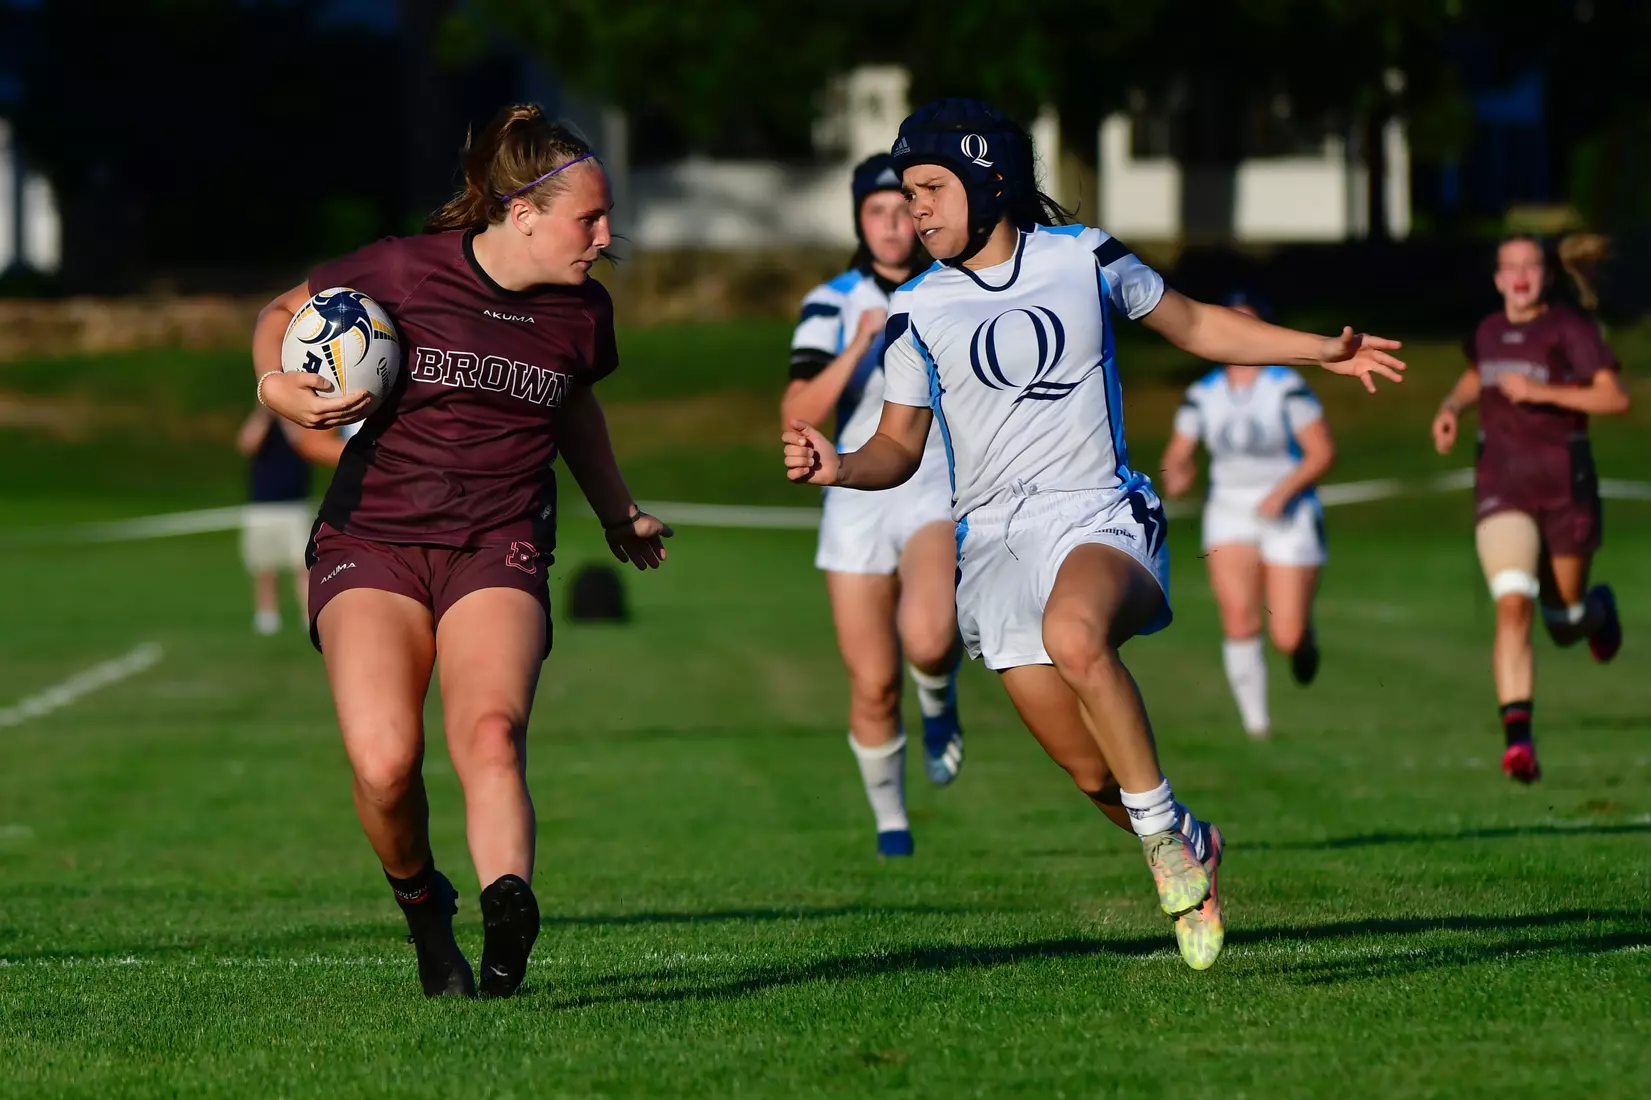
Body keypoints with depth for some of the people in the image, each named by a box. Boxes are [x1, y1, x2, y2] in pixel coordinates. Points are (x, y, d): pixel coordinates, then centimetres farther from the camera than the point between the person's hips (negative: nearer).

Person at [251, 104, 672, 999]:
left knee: (490, 730, -28)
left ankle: (506, 912, -48)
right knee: (383, 765, -20)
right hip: (372, 539, -2)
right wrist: (276, 383, -10)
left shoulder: (582, 312, 7)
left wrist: (619, 514, 41)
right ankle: (422, 908, 9)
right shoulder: (404, 271, -5)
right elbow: (284, 312, 12)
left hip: (499, 552, 2)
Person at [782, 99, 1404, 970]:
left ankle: (1165, 833, -22)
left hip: (1098, 515, -2)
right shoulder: (918, 312, 6)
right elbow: (900, 446, 12)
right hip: (994, 539, 2)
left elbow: (1193, 325, 17)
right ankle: (1191, 855, 26)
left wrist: (1321, 351, 12)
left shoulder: (1082, 258, 4)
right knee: (1093, 775, -5)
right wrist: (840, 467, -10)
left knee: (1074, 633, -37)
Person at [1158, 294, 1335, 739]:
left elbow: (1323, 452, -9)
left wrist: (1283, 490, -22)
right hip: (1229, 514, 3)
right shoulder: (1202, 394, 3)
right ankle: (1255, 721, -6)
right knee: (1238, 617, -17)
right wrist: (1176, 474, -18)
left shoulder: (1287, 388, -8)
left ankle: (1304, 635, 33)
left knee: (1287, 638, -6)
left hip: (1287, 515, -3)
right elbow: (1178, 453, 6)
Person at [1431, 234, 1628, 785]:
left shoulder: (1569, 329, -8)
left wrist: (1541, 391, -23)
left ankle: (1599, 610, 52)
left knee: (1566, 617, 12)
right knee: (1512, 606, -18)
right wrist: (1451, 405, 11)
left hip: (1564, 485, -2)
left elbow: (1615, 397, -18)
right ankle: (1518, 738, -24)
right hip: (1501, 487, 2)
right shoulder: (1488, 331, 9)